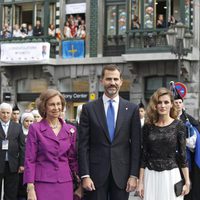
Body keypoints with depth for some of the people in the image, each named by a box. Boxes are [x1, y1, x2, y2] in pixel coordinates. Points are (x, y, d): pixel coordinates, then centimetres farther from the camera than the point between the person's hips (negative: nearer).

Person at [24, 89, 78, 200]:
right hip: (43, 184, -3)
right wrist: (30, 189, -9)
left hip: (65, 183, 3)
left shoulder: (71, 130, 8)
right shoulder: (35, 128, -1)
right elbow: (30, 160, -3)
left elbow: (73, 159, 14)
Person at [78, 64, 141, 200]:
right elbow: (83, 145, 0)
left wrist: (134, 175, -3)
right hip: (96, 173, -1)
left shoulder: (132, 109, 4)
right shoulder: (89, 108, 2)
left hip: (122, 173, 1)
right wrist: (85, 175, -7)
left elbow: (136, 145, 3)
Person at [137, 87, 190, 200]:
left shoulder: (179, 126, -2)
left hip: (171, 176, -2)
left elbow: (182, 154, -1)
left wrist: (187, 182, -3)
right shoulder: (148, 126, 3)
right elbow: (144, 155, 5)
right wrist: (140, 181, 3)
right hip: (150, 176, 2)